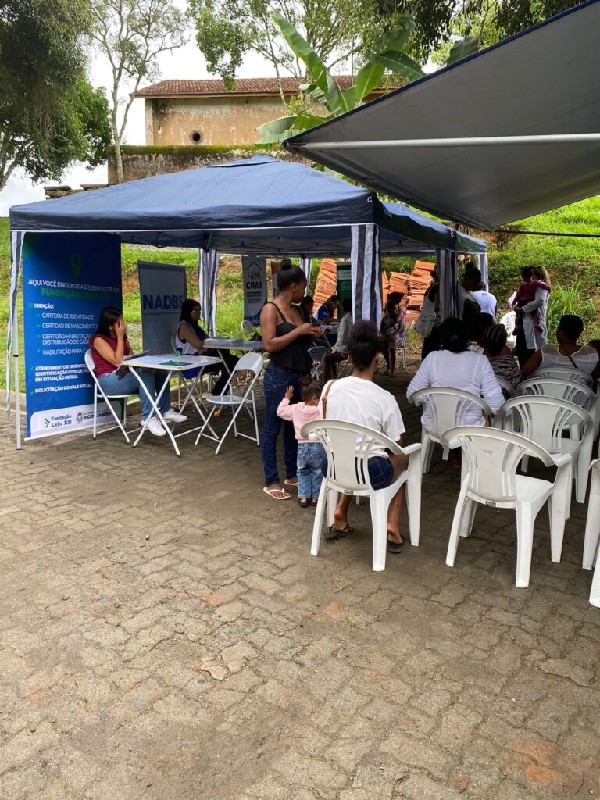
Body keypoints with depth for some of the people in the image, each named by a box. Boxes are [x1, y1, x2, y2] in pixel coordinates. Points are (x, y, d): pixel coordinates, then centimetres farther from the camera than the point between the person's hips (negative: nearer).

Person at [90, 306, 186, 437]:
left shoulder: (123, 336, 15)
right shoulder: (98, 339, -8)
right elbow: (117, 361, -17)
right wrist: (119, 336, -15)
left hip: (124, 376, 7)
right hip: (109, 381, -7)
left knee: (160, 371, -14)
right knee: (146, 374, -31)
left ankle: (165, 411, -12)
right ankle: (148, 417, -34)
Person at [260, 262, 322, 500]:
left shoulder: (296, 310, 13)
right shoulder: (270, 309, -10)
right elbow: (269, 345, -20)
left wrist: (311, 336, 3)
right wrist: (299, 331, -18)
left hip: (298, 376, 8)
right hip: (279, 376, -8)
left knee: (293, 426, 15)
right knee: (272, 429, 1)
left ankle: (292, 474, 28)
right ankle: (271, 482, 9)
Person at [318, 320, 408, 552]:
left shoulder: (330, 388, -8)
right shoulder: (384, 399, -19)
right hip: (371, 475, -4)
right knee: (403, 459, 27)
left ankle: (340, 513, 24)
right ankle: (392, 525, 17)